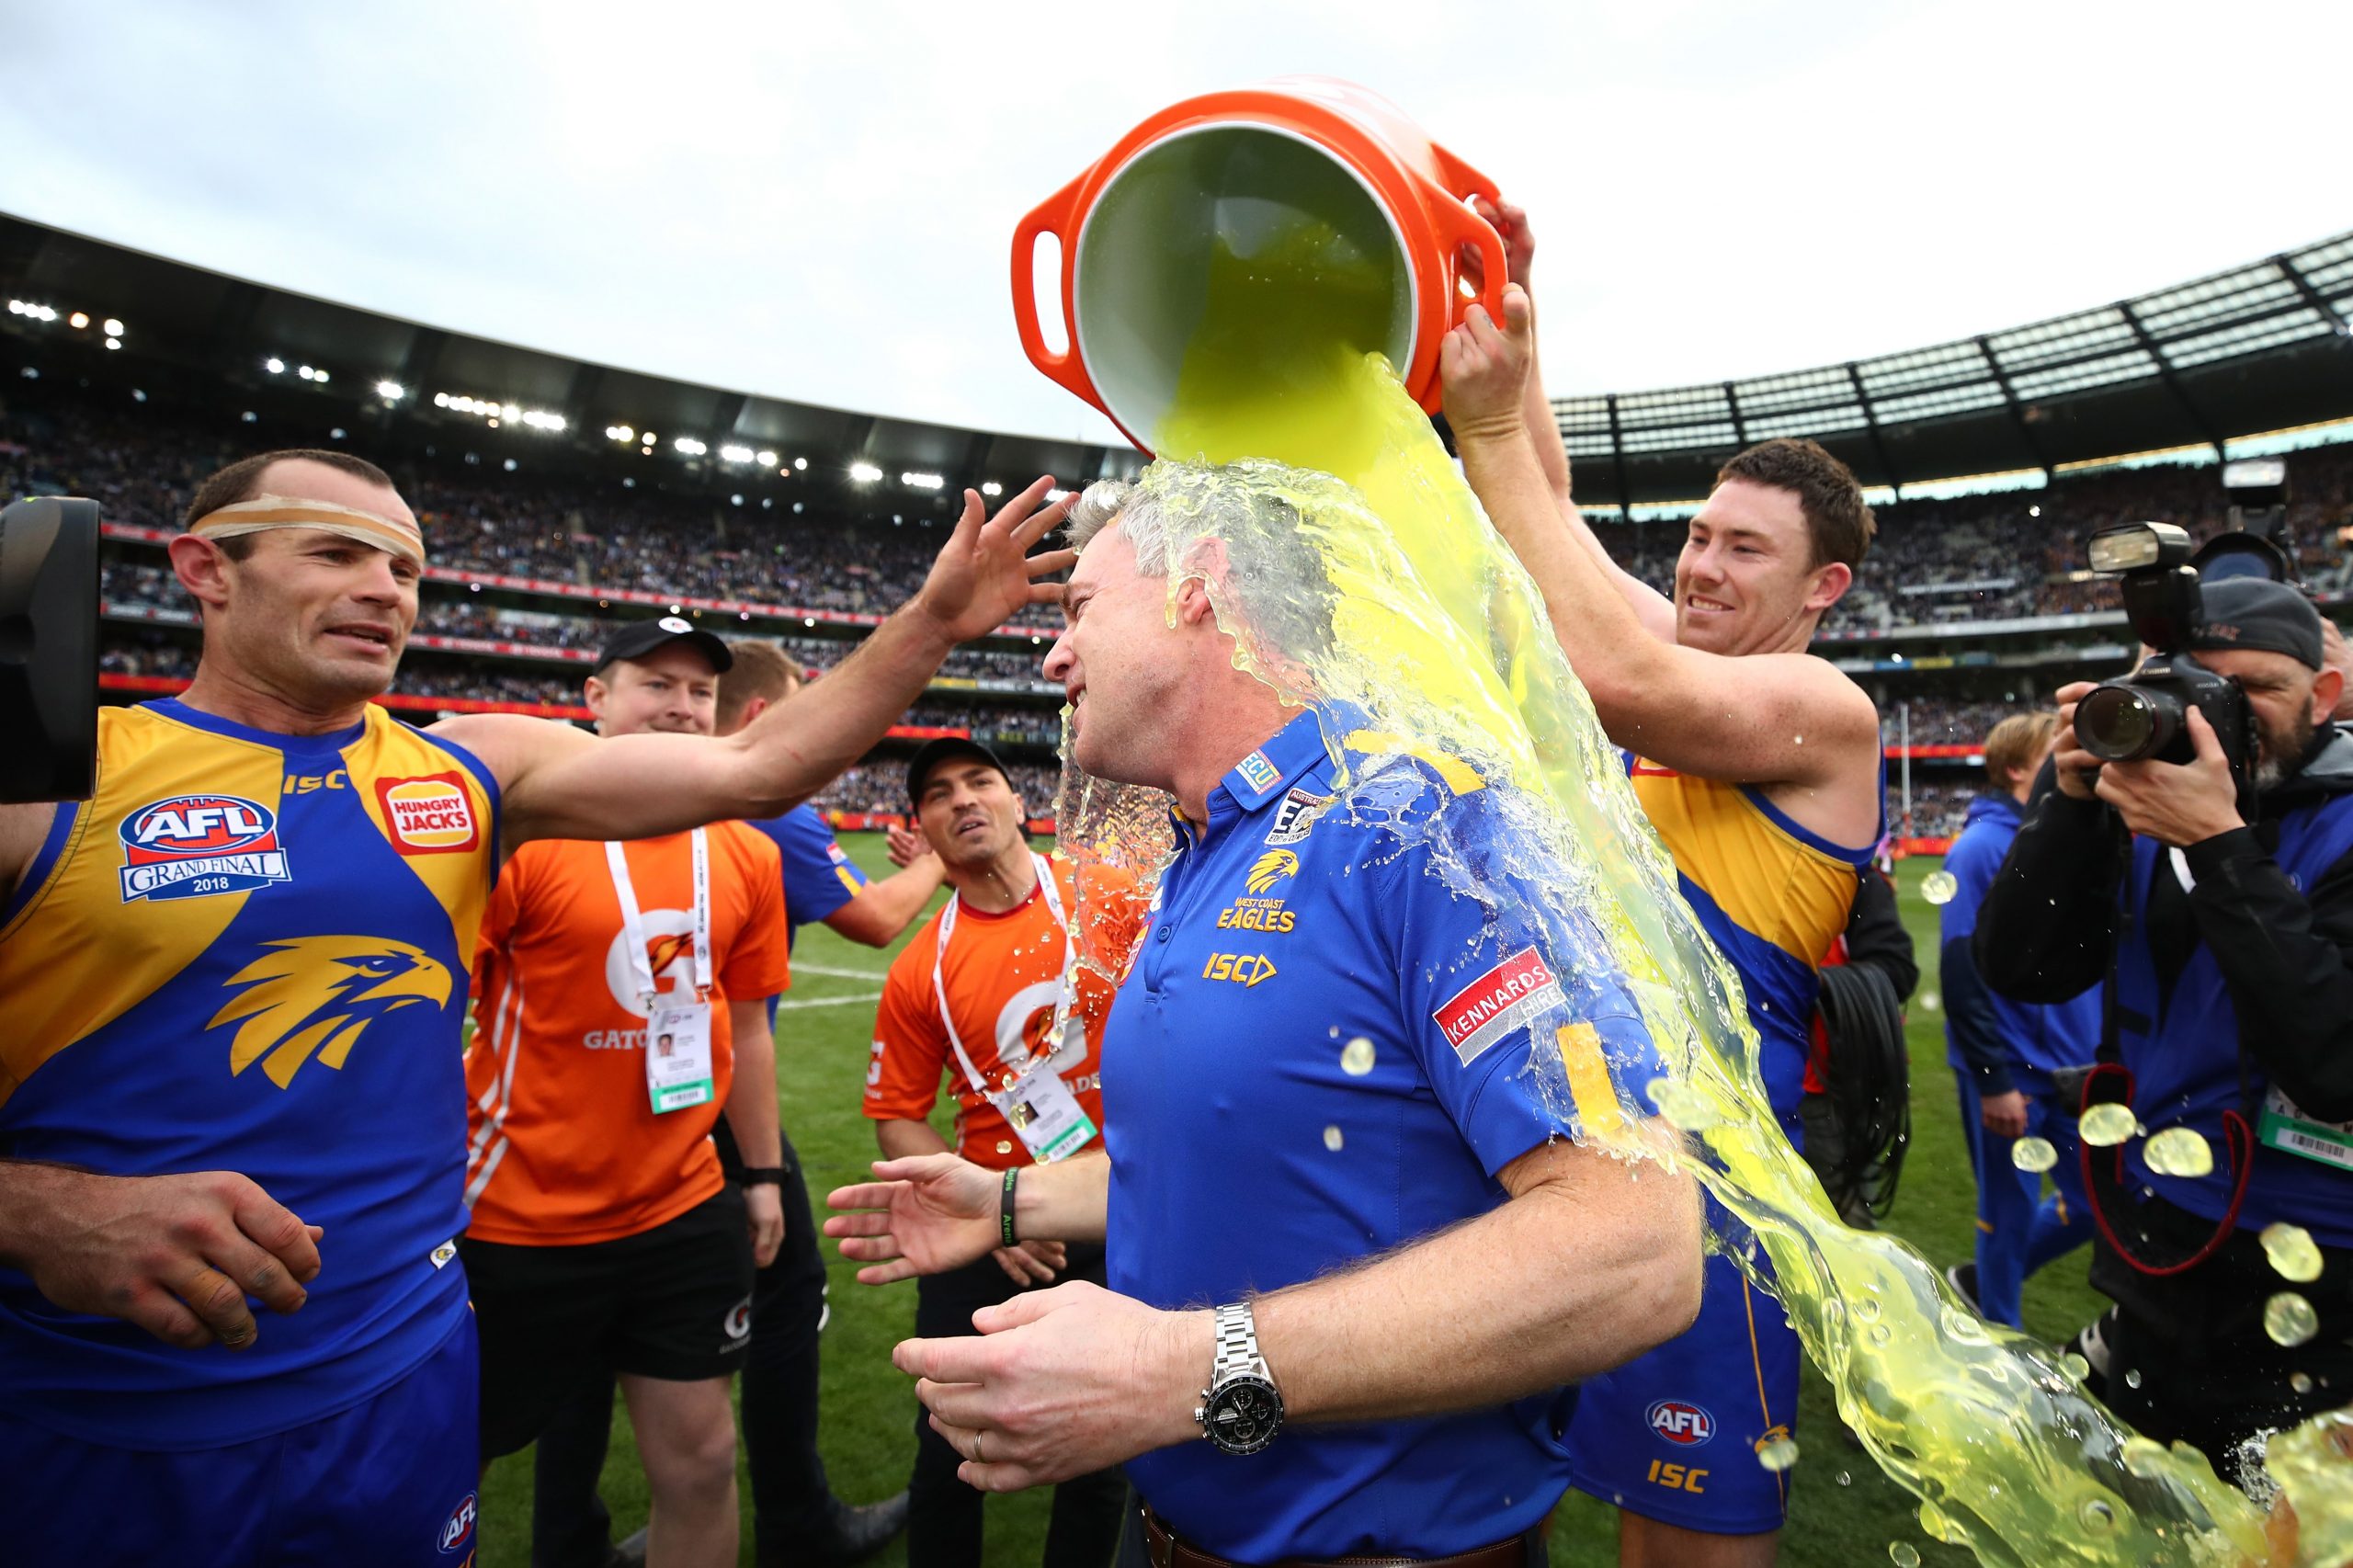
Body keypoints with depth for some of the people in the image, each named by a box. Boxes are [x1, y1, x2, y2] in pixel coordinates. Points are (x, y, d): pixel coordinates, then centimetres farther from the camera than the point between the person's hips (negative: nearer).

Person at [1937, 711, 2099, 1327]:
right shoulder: (1982, 848, -16)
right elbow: (1963, 973, -19)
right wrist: (1993, 1079, -18)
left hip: (2074, 1069, 7)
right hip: (2009, 1074, -7)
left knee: (2094, 1201, 15)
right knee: (2011, 1213, 8)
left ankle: (1981, 1282, 36)